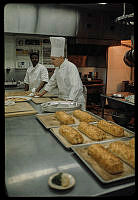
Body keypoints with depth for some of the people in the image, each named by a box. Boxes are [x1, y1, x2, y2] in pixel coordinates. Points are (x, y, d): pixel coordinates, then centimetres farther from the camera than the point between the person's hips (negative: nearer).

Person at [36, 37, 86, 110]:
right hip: (63, 100, 7)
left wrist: (69, 101, -30)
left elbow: (76, 87, -26)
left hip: (75, 101, -7)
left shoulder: (71, 67, -19)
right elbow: (52, 82, 19)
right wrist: (42, 93, 21)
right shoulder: (58, 68, 8)